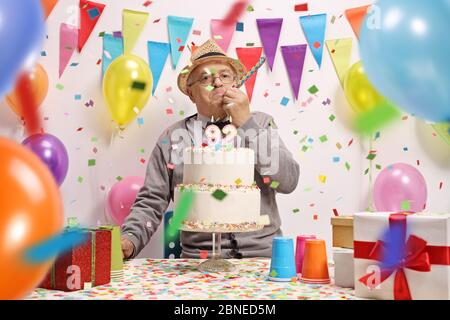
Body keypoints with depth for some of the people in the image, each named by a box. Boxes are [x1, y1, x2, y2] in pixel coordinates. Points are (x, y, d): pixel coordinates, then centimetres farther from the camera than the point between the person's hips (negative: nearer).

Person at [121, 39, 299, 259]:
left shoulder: (261, 123, 9)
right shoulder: (172, 138, 7)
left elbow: (288, 181, -3)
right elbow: (151, 202, 7)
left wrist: (247, 124, -6)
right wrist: (130, 240, -11)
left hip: (263, 256, 1)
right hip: (199, 261, 0)